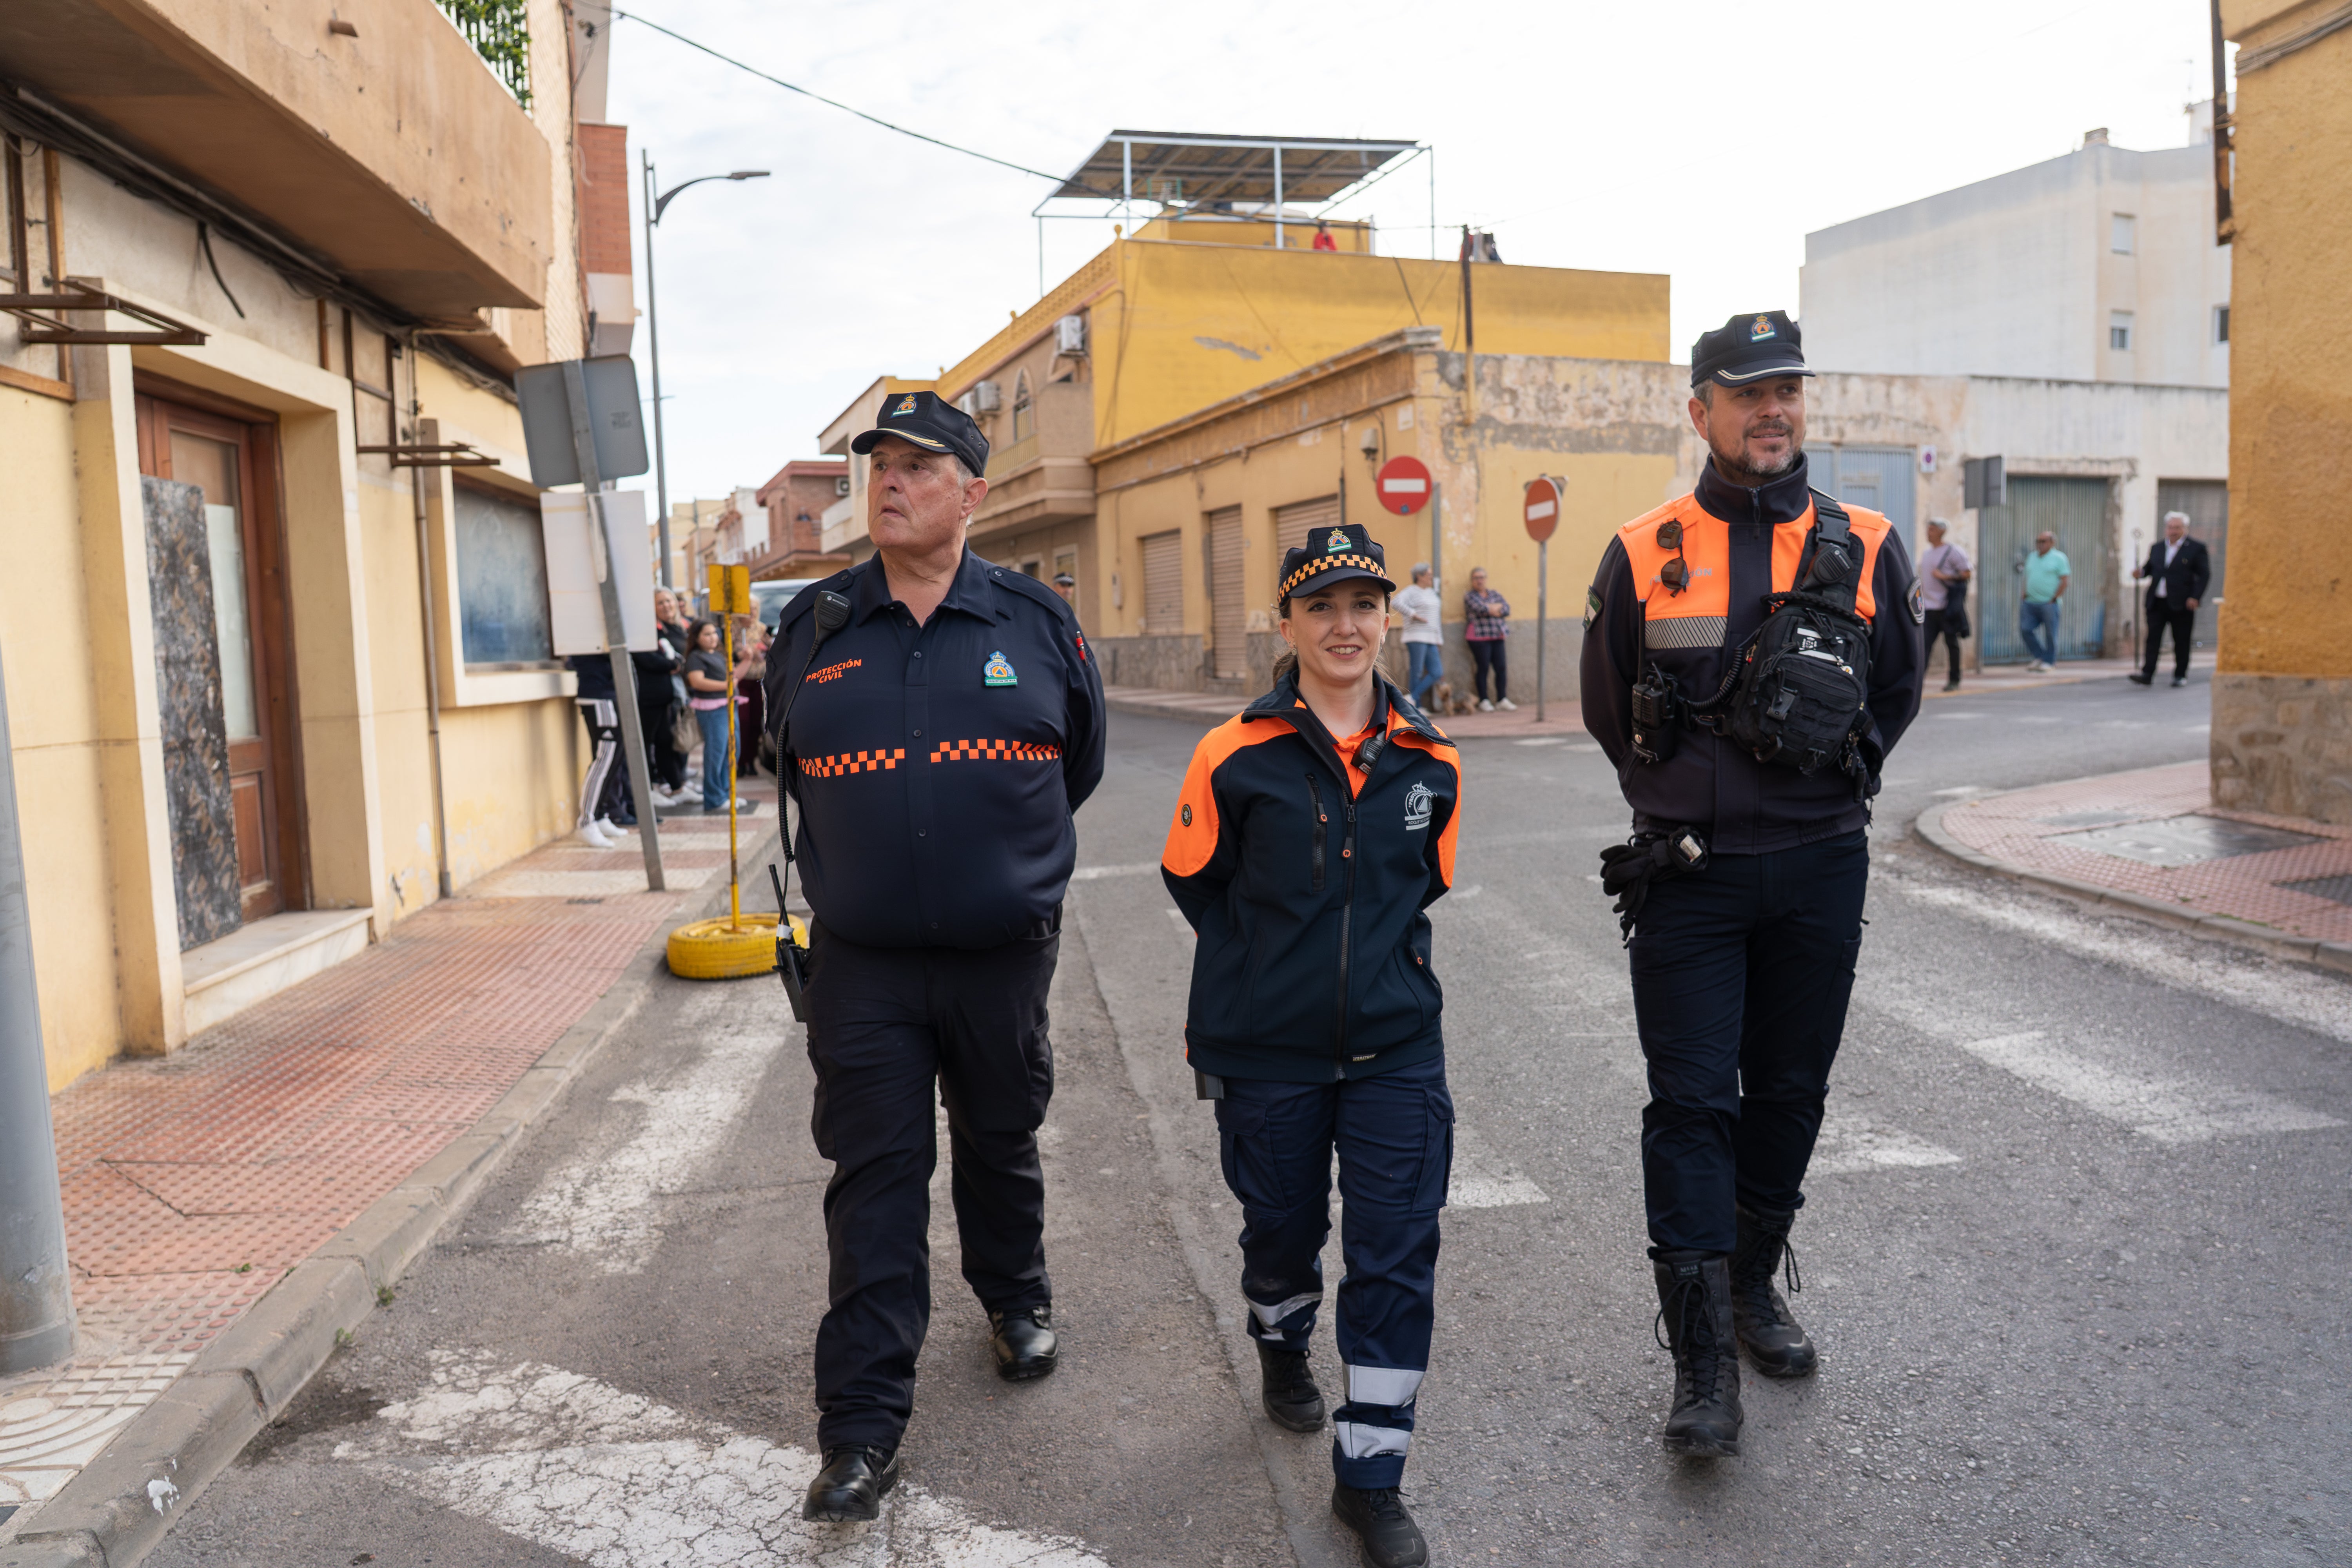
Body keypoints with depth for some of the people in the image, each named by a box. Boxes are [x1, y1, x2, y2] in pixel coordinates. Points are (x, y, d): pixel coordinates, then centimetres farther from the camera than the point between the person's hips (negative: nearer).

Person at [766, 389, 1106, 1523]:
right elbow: (791, 766, 16)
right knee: (875, 1179, 1)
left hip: (1004, 954, 1)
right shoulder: (813, 625, 0)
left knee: (1000, 1143, 18)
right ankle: (863, 1421, 9)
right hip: (861, 963, 0)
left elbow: (1078, 762, 12)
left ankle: (1015, 1300, 45)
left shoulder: (1036, 620, -2)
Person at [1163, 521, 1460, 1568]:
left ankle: (1370, 1475, 16)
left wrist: (1379, 960, 9)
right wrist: (1268, 967, 6)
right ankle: (1282, 1349, 52)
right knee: (1282, 1225, 18)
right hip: (1266, 1049, -1)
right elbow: (1194, 884, 2)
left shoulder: (1430, 762, 0)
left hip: (1395, 1046, 2)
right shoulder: (1236, 756, -9)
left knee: (1398, 1254, 0)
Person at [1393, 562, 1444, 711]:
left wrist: (1439, 639, 21)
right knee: (1416, 673, -5)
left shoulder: (1432, 593, 20)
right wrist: (1414, 615, -19)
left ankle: (1412, 698, 4)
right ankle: (1416, 706, 2)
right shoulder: (1411, 592, -5)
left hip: (1431, 640, 8)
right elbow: (1397, 603, -25)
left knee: (1437, 673, 0)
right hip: (1416, 638, -8)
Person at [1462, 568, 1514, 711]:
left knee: (1501, 668, 0)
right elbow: (1480, 609, -16)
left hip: (1497, 636, 5)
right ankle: (1483, 701, 3)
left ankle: (1502, 699, 6)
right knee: (1483, 668, -4)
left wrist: (1490, 609, -10)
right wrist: (1497, 607, -2)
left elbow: (1507, 609, 4)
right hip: (1479, 637, -5)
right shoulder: (1469, 597, 2)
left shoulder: (1494, 594, 17)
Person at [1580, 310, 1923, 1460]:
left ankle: (1754, 1288, 35)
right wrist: (1689, 797, 6)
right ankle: (1702, 1359, 6)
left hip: (1820, 871, 2)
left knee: (1789, 1091, 14)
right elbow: (1609, 710, 9)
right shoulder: (1644, 556, -2)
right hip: (1688, 877, -2)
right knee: (1691, 1102, -2)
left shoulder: (1866, 550, 2)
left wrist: (1826, 778, 6)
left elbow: (1896, 694, 14)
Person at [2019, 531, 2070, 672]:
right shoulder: (2032, 557, 16)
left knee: (2050, 633, -3)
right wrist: (2025, 597, 8)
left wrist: (2053, 599, -11)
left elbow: (2065, 581, -7)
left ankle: (2049, 662, 6)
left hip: (2049, 603, -5)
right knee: (2025, 629, -4)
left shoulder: (2059, 558, -1)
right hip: (2030, 603, 6)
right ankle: (2040, 657, 11)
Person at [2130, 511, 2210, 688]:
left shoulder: (2197, 548, 0)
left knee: (2181, 641, 4)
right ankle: (2147, 675, -8)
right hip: (2156, 603, 3)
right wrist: (2140, 572, -3)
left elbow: (2205, 575, -2)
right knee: (2153, 638, -4)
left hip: (2181, 604, -3)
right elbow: (2150, 568, 21)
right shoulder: (2156, 547, 14)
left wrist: (2195, 597, -11)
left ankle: (2181, 675, 13)